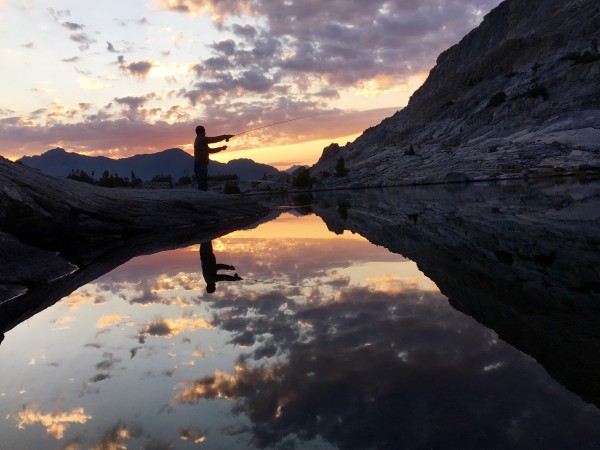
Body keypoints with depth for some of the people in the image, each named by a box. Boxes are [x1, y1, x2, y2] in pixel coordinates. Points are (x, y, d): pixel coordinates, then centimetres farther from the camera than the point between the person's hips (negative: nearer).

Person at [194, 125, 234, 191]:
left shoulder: (198, 140, 21)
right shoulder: (202, 139, -9)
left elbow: (210, 150, 28)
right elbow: (215, 139, -9)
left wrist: (221, 148, 28)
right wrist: (225, 136, 4)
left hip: (199, 165, 10)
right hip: (201, 165, -10)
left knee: (202, 185, 10)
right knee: (203, 186, -13)